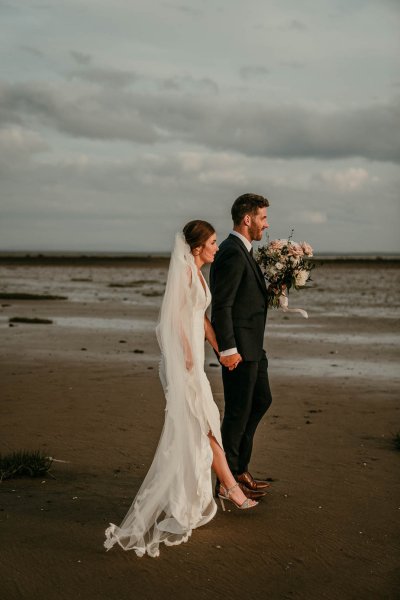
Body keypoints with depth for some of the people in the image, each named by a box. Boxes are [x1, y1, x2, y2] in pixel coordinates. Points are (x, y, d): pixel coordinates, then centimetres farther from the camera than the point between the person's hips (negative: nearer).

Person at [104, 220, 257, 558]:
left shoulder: (198, 273, 16)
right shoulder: (184, 269, -12)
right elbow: (174, 313, -18)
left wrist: (220, 349, 20)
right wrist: (187, 352, -21)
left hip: (193, 356, 10)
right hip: (182, 356, -10)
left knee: (191, 427, 13)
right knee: (205, 422, -5)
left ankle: (180, 491, 21)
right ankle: (230, 486, 1)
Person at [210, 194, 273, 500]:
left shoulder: (241, 251, 14)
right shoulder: (233, 254, -19)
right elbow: (221, 305, -23)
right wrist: (228, 349, -24)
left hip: (252, 347, 11)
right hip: (238, 348, -11)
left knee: (262, 400, 20)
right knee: (238, 411, -1)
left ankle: (239, 466, 31)